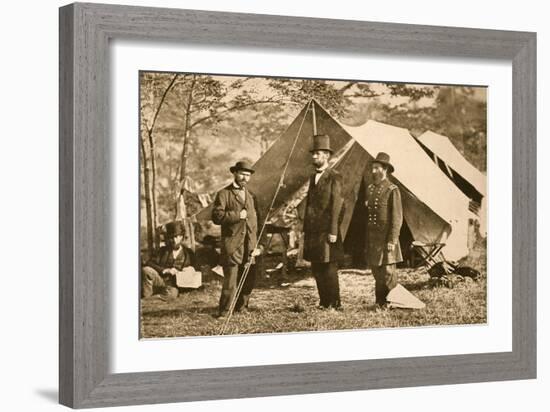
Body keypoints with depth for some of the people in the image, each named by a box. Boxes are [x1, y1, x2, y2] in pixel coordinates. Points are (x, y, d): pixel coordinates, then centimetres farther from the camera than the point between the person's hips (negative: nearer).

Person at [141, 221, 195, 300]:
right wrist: (164, 270, -12)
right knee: (146, 270, -29)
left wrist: (178, 272, -6)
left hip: (174, 286, -2)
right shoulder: (163, 250, 17)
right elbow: (149, 264, 3)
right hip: (160, 281, 2)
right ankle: (146, 296, -23)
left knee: (172, 293, -40)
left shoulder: (188, 253, 15)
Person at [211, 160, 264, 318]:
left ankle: (241, 307, 24)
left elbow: (257, 222, 18)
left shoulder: (251, 196, 19)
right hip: (232, 245, -5)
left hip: (249, 246, 5)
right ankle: (224, 313, -2)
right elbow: (216, 216, -10)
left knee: (249, 280, 8)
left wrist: (259, 245, 10)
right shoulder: (224, 194, 2)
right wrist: (237, 215, -16)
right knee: (230, 280, -9)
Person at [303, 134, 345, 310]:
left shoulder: (334, 178, -7)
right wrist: (306, 230, 15)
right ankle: (324, 302, 18)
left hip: (326, 232, -8)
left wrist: (333, 231, -17)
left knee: (329, 269, -4)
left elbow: (336, 205, -12)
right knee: (317, 270, 10)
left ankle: (335, 304, 3)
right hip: (313, 232, 8)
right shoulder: (313, 177, 17)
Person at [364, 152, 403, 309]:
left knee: (388, 272, -5)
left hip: (386, 238, -6)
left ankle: (390, 303, 3)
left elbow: (397, 218, -11)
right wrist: (366, 239, 15)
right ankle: (380, 303, 16)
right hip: (372, 238, 6)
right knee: (377, 272, 9)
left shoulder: (392, 190, -8)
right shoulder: (370, 189, 12)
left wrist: (392, 241, -17)